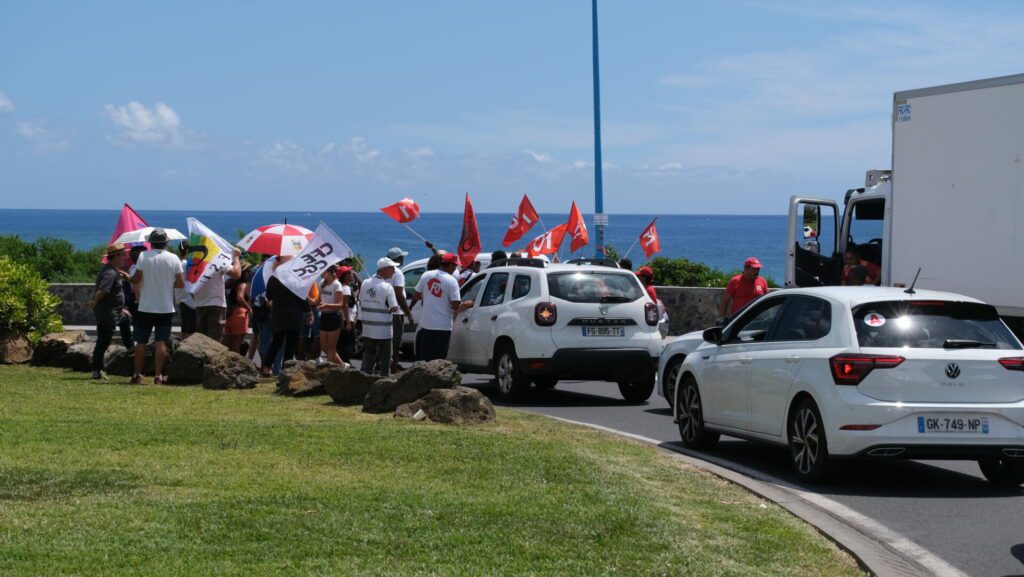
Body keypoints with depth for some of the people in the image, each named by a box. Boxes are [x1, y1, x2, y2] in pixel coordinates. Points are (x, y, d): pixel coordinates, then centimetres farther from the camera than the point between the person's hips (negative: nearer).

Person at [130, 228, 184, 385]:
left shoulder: (144, 256, -7)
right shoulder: (174, 259, -3)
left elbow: (136, 279, -8)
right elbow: (181, 283, -3)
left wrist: (130, 278, 14)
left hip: (146, 307, 0)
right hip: (166, 307, 0)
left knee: (141, 342, 8)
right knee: (161, 343, 2)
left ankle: (137, 375, 8)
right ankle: (158, 375, -3)